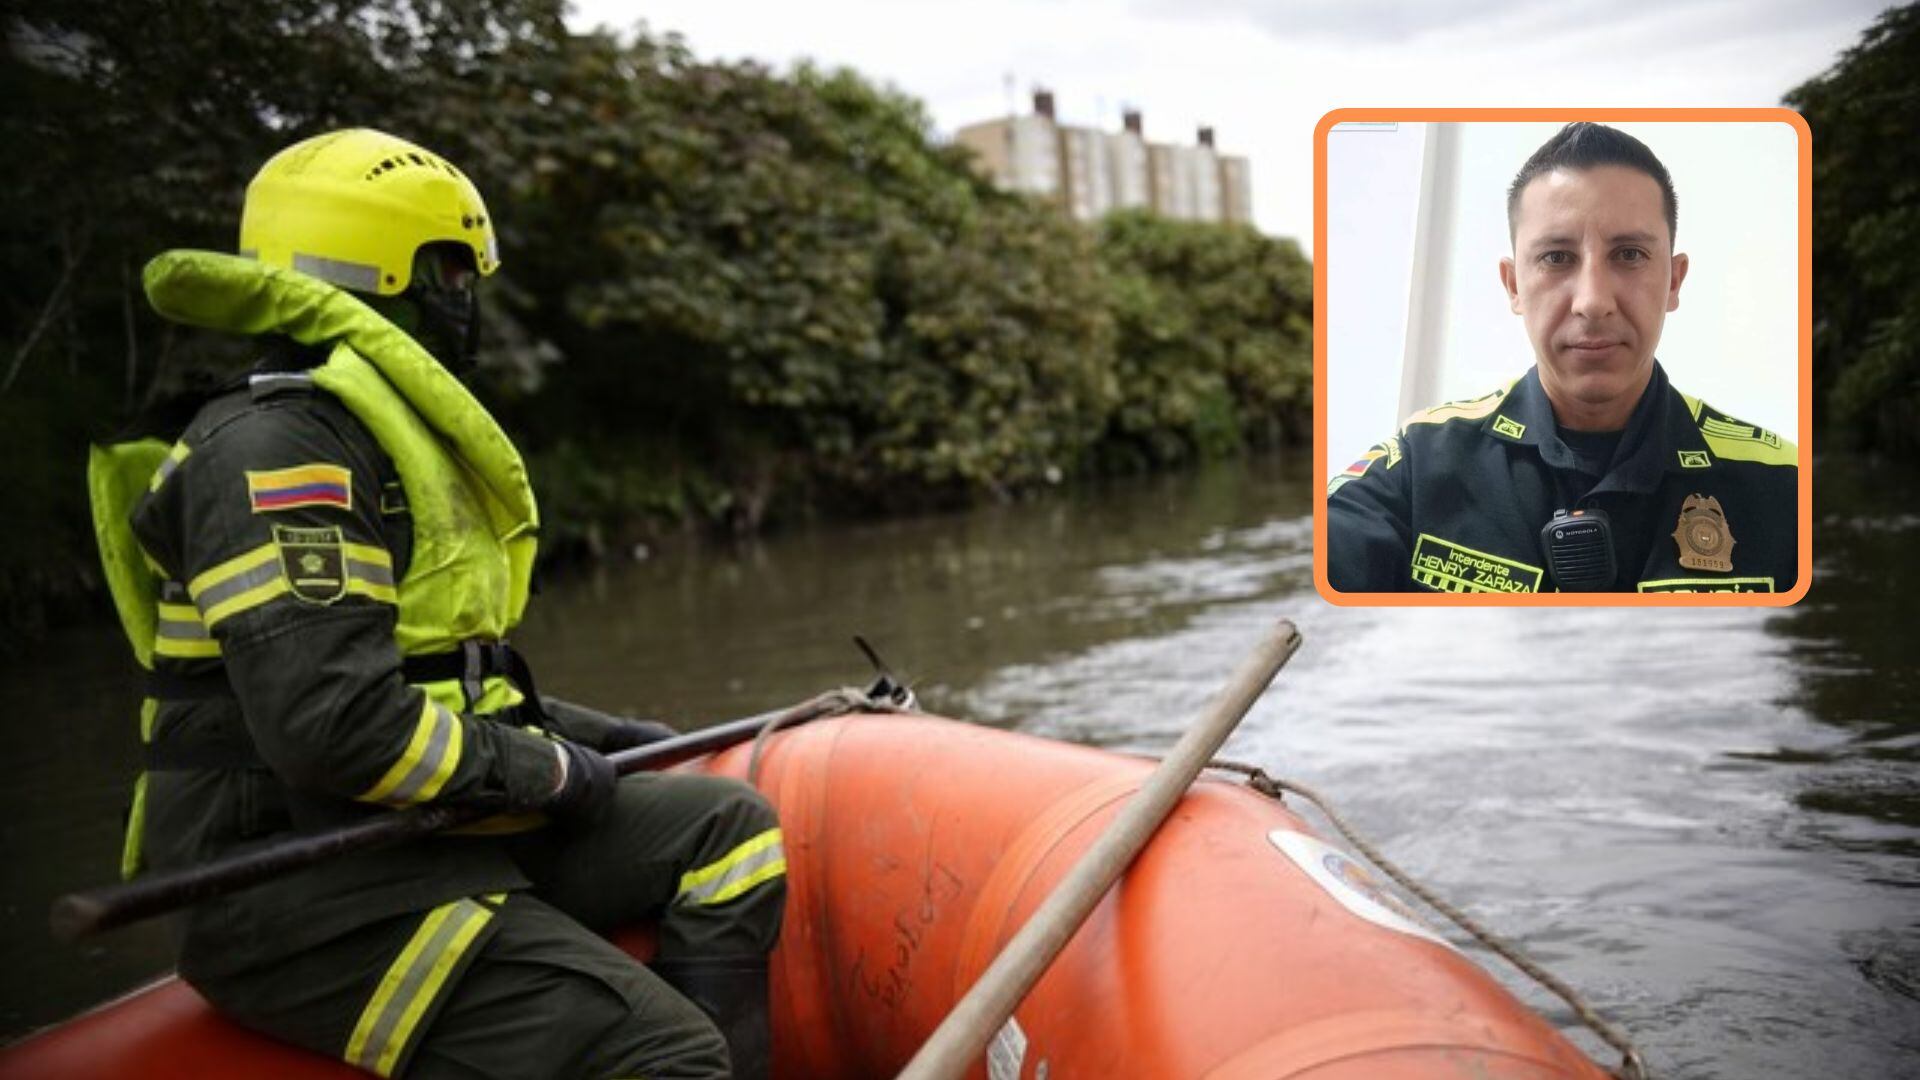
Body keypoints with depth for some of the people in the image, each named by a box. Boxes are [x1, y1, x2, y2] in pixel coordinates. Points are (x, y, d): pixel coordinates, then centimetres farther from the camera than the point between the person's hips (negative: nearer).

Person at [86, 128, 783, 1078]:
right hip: (301, 888, -10)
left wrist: (580, 733, 14)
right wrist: (543, 770, -12)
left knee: (729, 831, 5)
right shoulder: (276, 449, -14)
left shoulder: (368, 433, 19)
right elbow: (330, 725, -25)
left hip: (410, 831, 10)